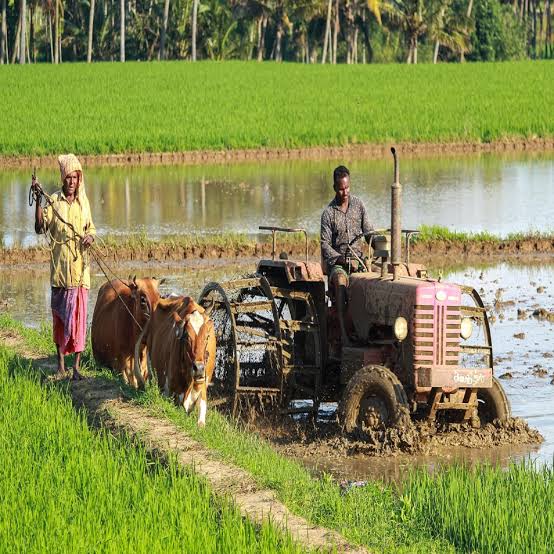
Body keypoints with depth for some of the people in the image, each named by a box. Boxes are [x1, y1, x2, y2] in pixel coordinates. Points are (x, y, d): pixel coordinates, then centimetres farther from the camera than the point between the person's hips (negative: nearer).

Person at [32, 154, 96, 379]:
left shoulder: (84, 202, 8)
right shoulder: (53, 201, -1)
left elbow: (91, 227, 18)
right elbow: (40, 227, -10)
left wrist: (90, 236, -5)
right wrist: (38, 200, -20)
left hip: (80, 267, 2)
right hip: (59, 268, -2)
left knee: (78, 315, -1)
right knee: (59, 314, 4)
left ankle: (77, 366, 3)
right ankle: (60, 363, 14)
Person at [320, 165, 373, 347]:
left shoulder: (358, 205, 9)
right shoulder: (328, 213, -2)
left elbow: (368, 232, 11)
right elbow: (325, 245, -5)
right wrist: (343, 260, -17)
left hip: (358, 257, 3)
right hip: (336, 260, -3)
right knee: (340, 278, -37)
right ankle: (343, 331, -41)